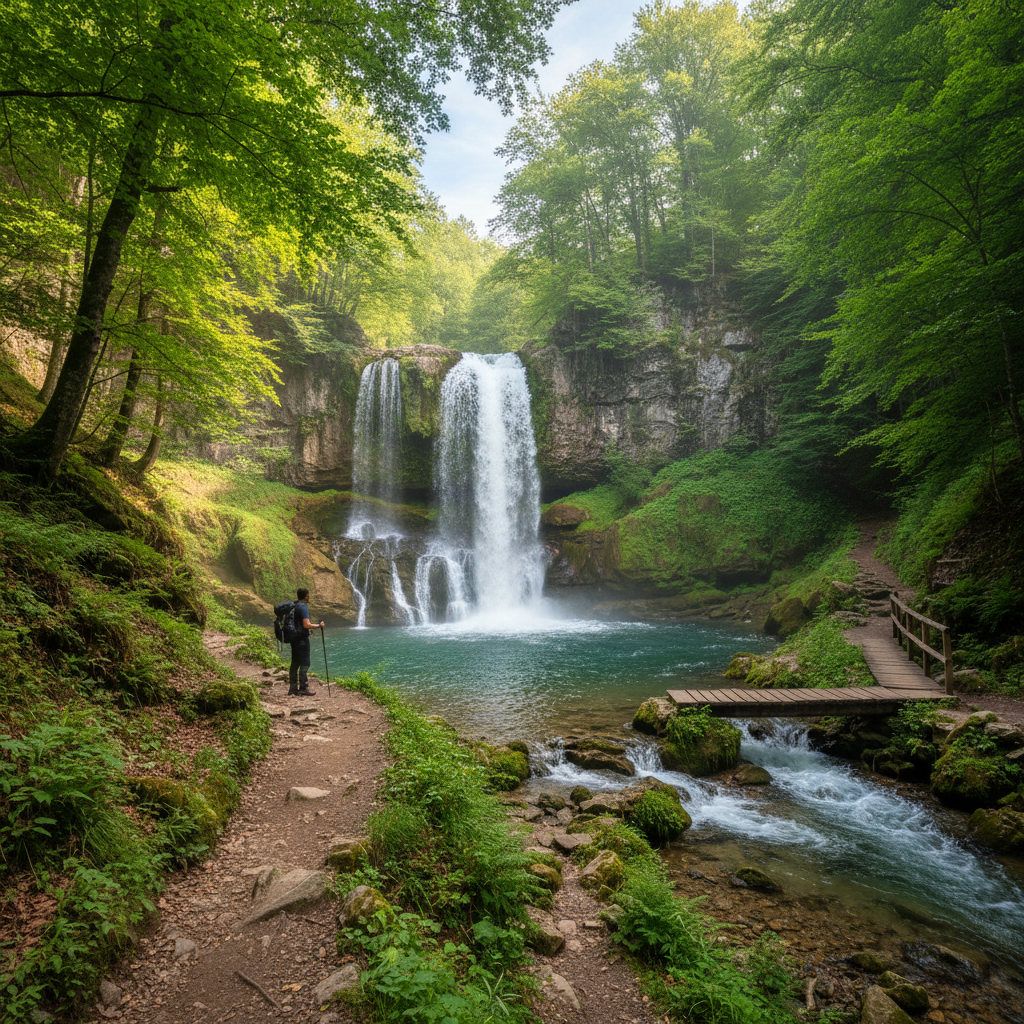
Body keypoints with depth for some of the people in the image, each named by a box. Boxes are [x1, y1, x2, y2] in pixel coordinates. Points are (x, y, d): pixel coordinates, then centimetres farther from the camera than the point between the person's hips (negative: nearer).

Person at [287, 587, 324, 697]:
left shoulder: (293, 605, 10)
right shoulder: (303, 607, -17)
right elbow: (306, 625, -24)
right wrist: (319, 626, -12)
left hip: (294, 638, 9)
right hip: (302, 639, -9)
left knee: (295, 663, 13)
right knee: (305, 663, -3)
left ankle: (292, 688, 17)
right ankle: (303, 688, -1)